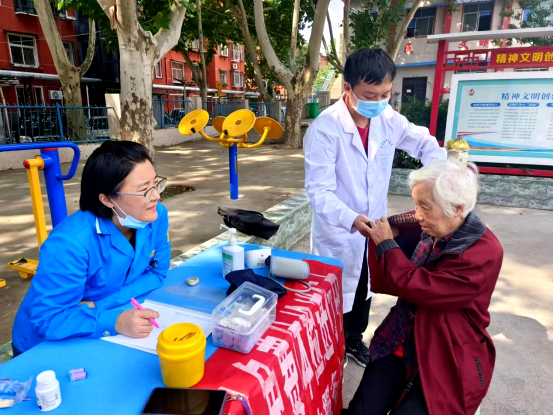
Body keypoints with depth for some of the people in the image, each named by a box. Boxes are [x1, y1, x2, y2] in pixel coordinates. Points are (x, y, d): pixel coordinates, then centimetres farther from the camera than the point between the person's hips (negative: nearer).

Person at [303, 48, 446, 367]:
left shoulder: (388, 119, -6)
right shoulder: (325, 129, -24)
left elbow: (423, 142, 9)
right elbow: (319, 191, -26)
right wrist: (351, 219, -42)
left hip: (372, 227, 6)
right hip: (338, 233, -6)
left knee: (363, 290, 24)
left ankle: (354, 340, 48)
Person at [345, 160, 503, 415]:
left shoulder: (483, 253, -21)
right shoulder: (429, 232, -1)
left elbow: (418, 287, -25)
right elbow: (391, 285, 12)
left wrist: (386, 244, -14)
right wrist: (379, 240, 1)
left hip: (446, 361, -5)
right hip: (402, 343, 5)